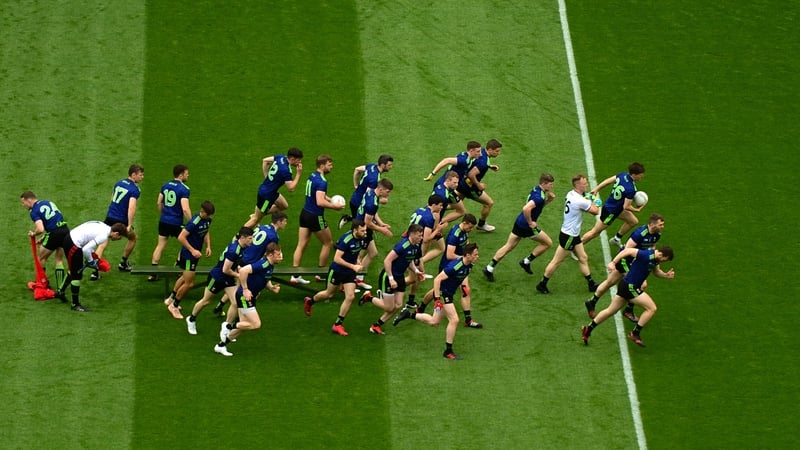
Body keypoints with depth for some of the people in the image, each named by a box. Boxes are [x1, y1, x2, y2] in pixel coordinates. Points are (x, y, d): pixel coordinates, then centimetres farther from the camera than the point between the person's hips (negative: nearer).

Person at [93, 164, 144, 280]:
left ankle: (95, 272, -9)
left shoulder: (119, 183, 10)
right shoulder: (134, 190, -13)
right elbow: (131, 208, -25)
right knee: (133, 238, 23)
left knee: (102, 244, 3)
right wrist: (130, 225, -27)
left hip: (109, 217, 5)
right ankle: (123, 264, 34)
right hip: (121, 221, -5)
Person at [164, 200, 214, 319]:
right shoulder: (194, 222, -27)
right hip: (188, 255, -9)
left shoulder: (208, 219, -1)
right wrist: (192, 250, -29)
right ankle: (174, 306, 15)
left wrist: (208, 246, 5)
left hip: (195, 254, 9)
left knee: (185, 278, 26)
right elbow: (181, 237, -27)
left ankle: (171, 299, 45)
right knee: (189, 284, -4)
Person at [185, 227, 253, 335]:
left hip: (228, 279, 7)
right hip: (217, 277, -7)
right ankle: (191, 319, 39)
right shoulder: (234, 250, -34)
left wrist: (238, 269, 0)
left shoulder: (241, 247, -8)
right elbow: (225, 270, -28)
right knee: (206, 301, 14)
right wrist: (237, 275, -14)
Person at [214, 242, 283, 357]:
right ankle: (229, 327, 3)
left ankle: (221, 346, 25)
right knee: (256, 324, -12)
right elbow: (243, 271, -34)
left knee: (244, 325, 14)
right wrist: (245, 290, -29)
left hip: (250, 297, 10)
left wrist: (271, 287, 2)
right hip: (244, 296, -10)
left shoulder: (270, 266, 6)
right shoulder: (263, 264, -24)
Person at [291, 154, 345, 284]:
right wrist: (335, 206, -18)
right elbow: (320, 202, -30)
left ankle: (295, 276, 5)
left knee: (301, 245, 7)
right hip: (315, 217, -8)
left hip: (305, 214, 8)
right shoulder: (321, 181, -21)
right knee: (328, 243, 11)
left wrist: (330, 200, 14)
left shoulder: (312, 176, 8)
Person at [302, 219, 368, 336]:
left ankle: (338, 324, 5)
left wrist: (357, 260, 0)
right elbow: (337, 258, -31)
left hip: (350, 273, 5)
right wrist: (353, 266, -32)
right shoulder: (346, 239, -31)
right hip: (337, 270, -5)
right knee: (329, 294, 16)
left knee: (350, 297, -8)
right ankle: (309, 301, 48)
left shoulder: (362, 238, -9)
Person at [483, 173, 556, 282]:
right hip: (527, 227, -9)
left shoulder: (536, 190, 6)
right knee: (548, 243, 8)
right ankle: (526, 262, 15)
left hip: (519, 222, 9)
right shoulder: (539, 197, -25)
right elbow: (526, 208, -38)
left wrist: (548, 199, 5)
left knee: (509, 246, 14)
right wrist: (530, 222, -24)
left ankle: (489, 268, 13)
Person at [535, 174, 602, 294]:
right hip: (568, 236, -10)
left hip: (573, 235, 10)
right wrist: (596, 204, 6)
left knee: (583, 258, 14)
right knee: (556, 262, 3)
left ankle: (591, 284, 21)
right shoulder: (579, 201, -26)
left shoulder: (571, 194, 2)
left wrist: (589, 201, -1)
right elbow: (595, 211, -14)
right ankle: (542, 284, 14)